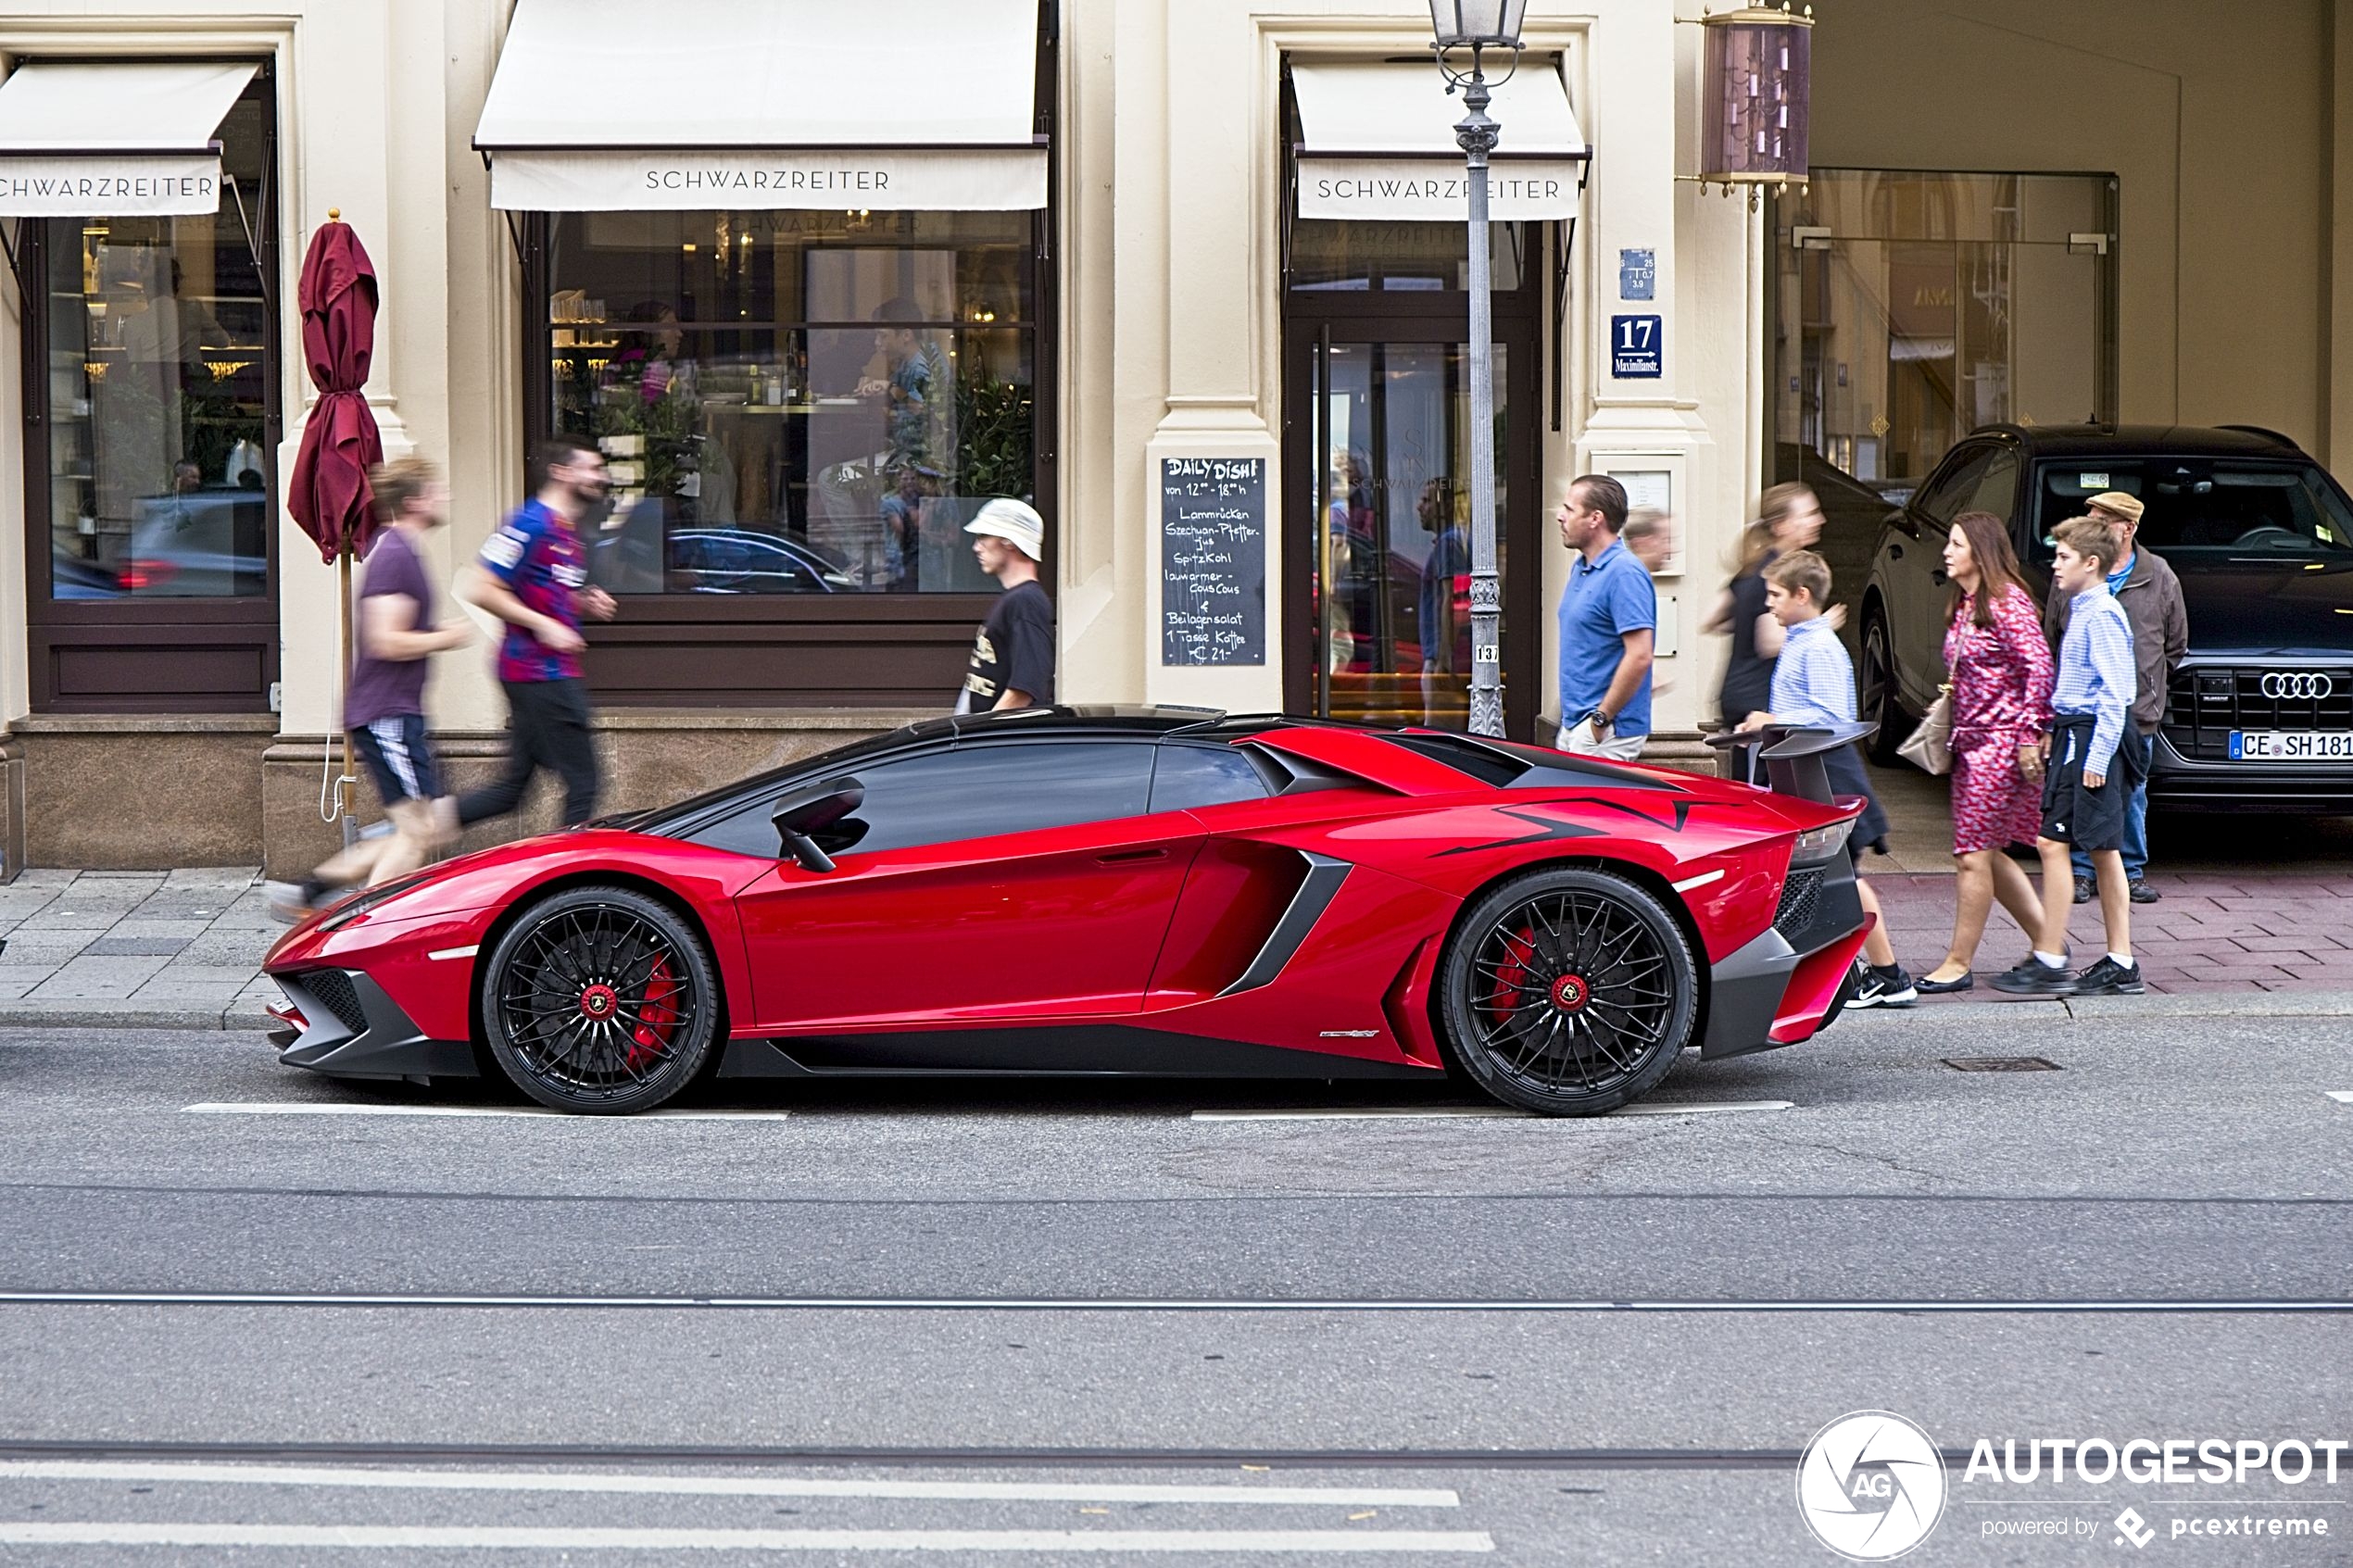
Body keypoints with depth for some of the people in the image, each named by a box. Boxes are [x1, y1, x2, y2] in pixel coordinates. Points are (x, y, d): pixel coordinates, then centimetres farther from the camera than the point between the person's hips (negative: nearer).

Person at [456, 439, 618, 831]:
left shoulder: (568, 532, 17)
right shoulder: (532, 524, -13)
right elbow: (478, 589, -18)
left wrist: (586, 604, 10)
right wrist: (543, 626, -20)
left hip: (556, 671, 10)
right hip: (540, 675, -10)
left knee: (513, 786, 12)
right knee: (582, 781, -5)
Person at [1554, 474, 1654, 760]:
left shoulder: (1624, 573, -16)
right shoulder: (1580, 568, 15)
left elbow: (1639, 656, -23)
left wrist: (1602, 718, -19)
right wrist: (1568, 711, 17)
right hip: (1573, 724, 10)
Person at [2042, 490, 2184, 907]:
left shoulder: (2159, 578, 3)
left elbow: (2176, 643, 13)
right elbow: (2050, 636, 13)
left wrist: (2148, 682, 9)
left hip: (2136, 713, 0)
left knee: (2131, 794, 7)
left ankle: (2133, 870, 18)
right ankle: (2081, 871, 12)